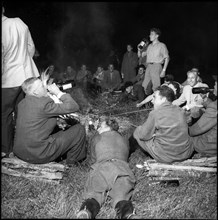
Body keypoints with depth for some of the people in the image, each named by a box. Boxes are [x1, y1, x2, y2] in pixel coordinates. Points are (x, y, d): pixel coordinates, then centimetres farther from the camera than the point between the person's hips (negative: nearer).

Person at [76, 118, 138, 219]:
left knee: (93, 196, -11)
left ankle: (87, 211, -47)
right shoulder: (124, 141, 33)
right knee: (121, 198, -15)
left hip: (101, 168, -2)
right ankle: (126, 214, -51)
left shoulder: (96, 138, 25)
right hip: (122, 168, 2)